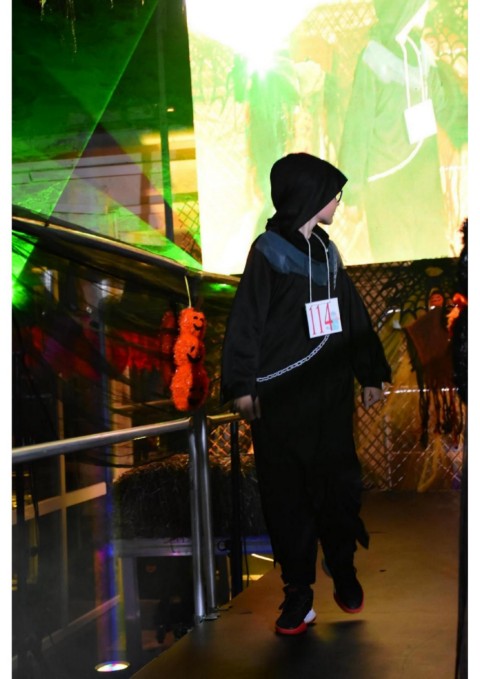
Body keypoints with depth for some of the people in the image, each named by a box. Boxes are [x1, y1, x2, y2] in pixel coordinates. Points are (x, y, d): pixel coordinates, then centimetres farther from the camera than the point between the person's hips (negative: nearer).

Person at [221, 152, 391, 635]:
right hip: (279, 398, -5)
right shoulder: (269, 250, -3)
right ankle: (298, 594, 7)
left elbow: (352, 315, 19)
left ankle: (343, 573, 23)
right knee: (286, 494, 0)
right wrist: (243, 387, -14)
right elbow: (246, 321, -7)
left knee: (337, 484, 6)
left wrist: (370, 374, 17)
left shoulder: (326, 252, 14)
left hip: (329, 393, 5)